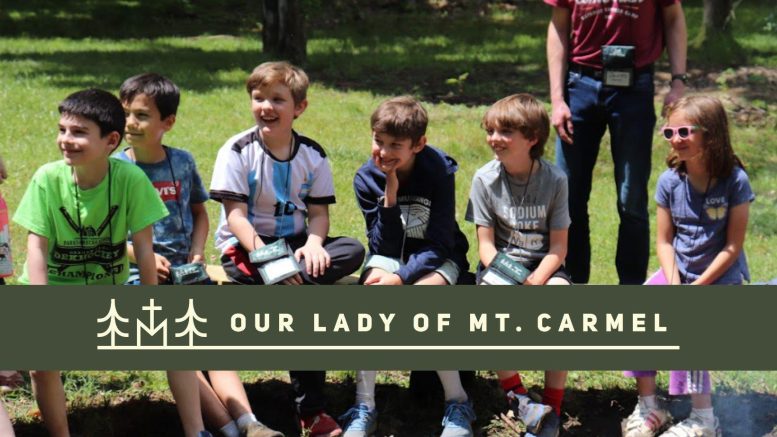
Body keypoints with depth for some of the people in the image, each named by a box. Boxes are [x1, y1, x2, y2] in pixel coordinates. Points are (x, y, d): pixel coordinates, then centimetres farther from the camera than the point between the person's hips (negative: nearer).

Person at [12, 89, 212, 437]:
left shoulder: (131, 179, -17)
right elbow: (37, 246, -15)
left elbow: (142, 246, -13)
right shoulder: (48, 178, -16)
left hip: (111, 288, 1)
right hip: (56, 288, -1)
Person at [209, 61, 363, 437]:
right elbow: (235, 215, -14)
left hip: (294, 243, 5)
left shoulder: (312, 154, 4)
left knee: (353, 251, -24)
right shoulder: (238, 151, -8)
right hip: (245, 247, -5)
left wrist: (313, 243, -21)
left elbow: (319, 212, 2)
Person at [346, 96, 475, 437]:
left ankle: (458, 402, -20)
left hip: (436, 260, -2)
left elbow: (440, 244, -17)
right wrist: (390, 193, -25)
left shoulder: (438, 171, -17)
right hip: (390, 255, 3)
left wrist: (401, 278, -30)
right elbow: (384, 246, -13)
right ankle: (364, 407, -25)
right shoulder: (367, 178, -9)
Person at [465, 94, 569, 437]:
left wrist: (535, 282, -22)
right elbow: (486, 244, -5)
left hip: (543, 266, 0)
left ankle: (551, 408, -18)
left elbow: (558, 246, -6)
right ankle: (515, 393, -15)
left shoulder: (554, 179, -6)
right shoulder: (485, 179, -5)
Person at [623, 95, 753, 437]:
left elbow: (733, 246, -14)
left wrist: (696, 288, -18)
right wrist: (673, 285, -16)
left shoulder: (735, 180, -16)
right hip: (679, 271, 5)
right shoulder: (670, 181, -4)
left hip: (720, 277, -5)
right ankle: (648, 408, -1)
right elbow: (664, 241, 0)